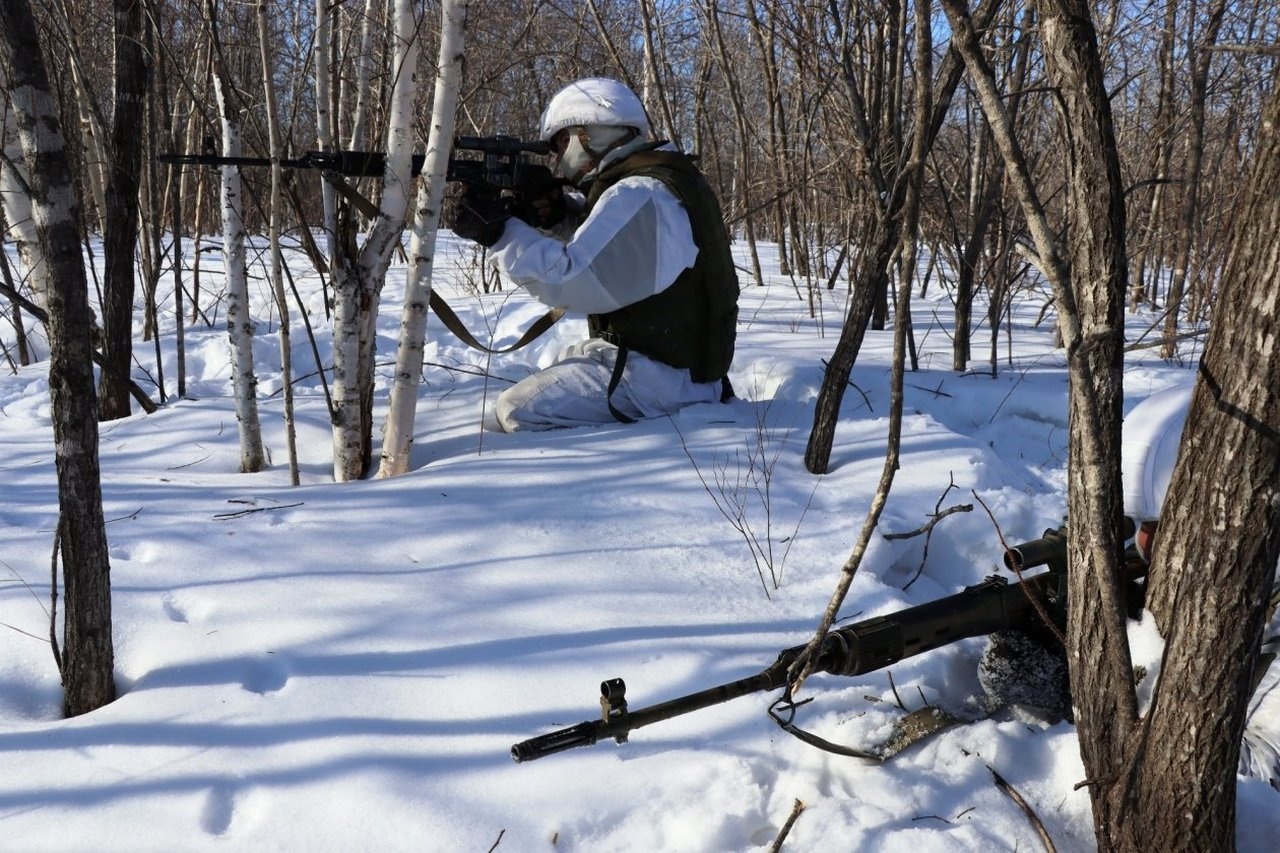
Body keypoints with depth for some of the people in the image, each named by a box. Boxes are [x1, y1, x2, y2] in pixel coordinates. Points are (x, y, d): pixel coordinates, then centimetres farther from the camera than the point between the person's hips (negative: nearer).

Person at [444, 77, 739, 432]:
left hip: (666, 374, -10)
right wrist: (553, 213, -7)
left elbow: (570, 282, -28)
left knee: (515, 410, -13)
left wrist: (497, 230, -23)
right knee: (561, 361, 34)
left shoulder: (639, 197, -22)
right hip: (677, 351, 10)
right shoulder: (657, 175, 10)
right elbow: (593, 227, 14)